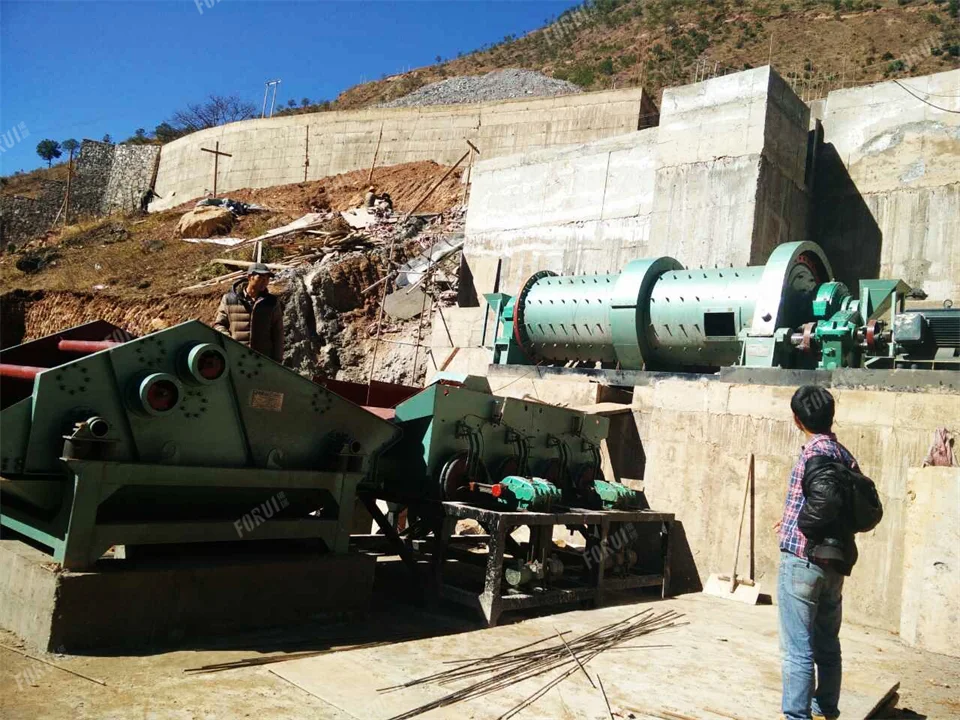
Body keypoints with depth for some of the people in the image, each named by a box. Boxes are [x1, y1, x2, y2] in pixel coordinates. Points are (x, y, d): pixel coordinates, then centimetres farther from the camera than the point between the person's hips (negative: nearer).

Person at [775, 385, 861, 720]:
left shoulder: (816, 453, -13)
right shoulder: (844, 455, 10)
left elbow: (825, 499, -29)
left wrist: (803, 525, -11)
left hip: (803, 559, -9)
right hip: (836, 563, 9)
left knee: (797, 649, -2)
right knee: (827, 646, 19)